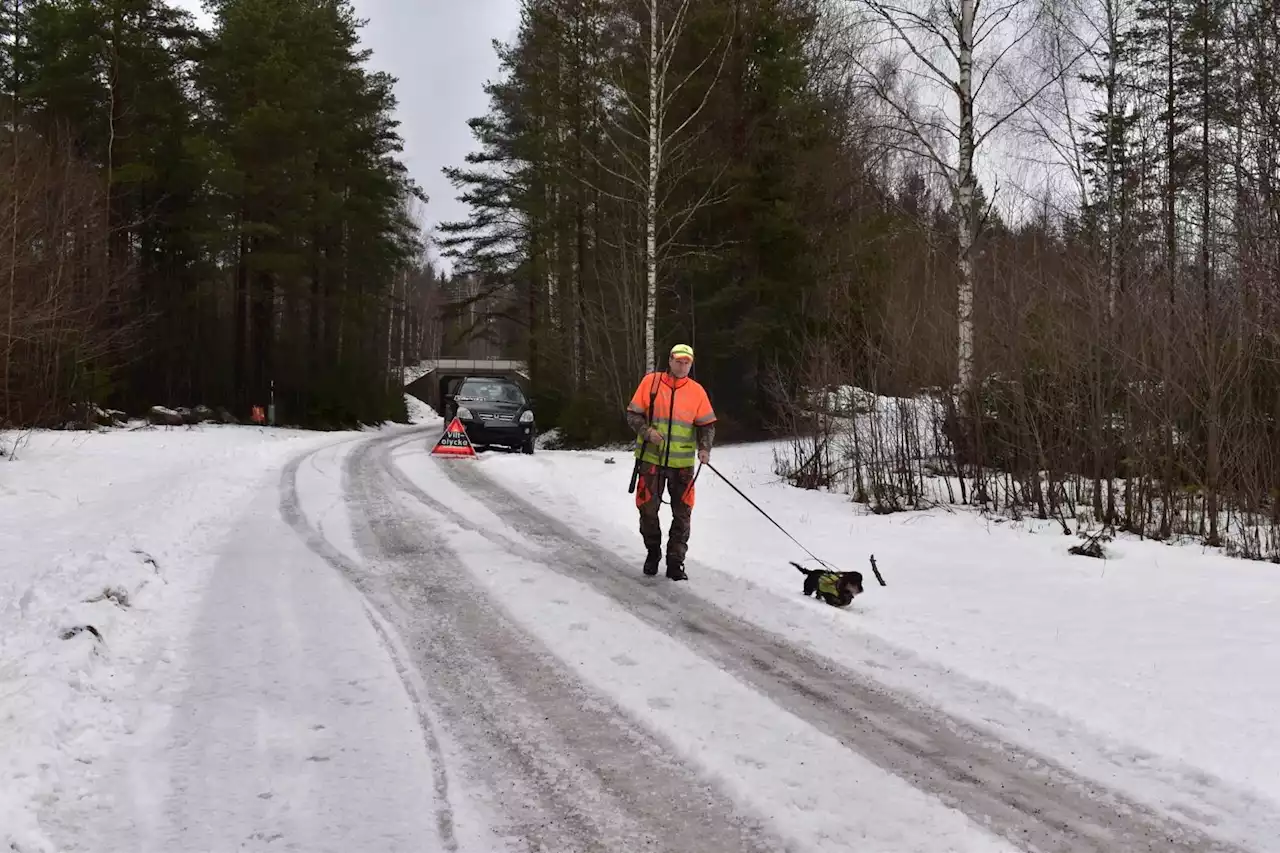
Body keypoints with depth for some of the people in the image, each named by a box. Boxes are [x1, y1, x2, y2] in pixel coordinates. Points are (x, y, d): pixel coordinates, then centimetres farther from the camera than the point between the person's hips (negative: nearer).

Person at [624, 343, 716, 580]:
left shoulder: (696, 391, 2)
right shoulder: (651, 382, 0)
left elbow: (707, 424, 4)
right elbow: (633, 414, 3)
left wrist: (704, 448, -13)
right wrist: (646, 431, -15)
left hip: (682, 462, 1)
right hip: (651, 458, 0)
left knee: (682, 514, 0)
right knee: (648, 508, 6)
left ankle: (675, 562, 8)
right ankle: (653, 552, 29)